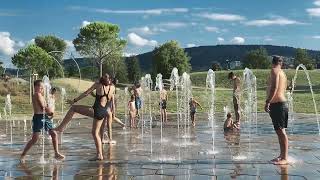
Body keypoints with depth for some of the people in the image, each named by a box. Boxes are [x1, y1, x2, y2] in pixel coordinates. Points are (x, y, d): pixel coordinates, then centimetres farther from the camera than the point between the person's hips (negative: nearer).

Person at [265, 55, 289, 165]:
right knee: (279, 131, 13)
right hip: (281, 103, 10)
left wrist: (268, 102, -22)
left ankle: (285, 158, -9)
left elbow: (274, 87, -21)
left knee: (281, 131, -10)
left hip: (277, 104, -10)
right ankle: (282, 156, 20)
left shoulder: (275, 71, -8)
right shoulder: (282, 73, 20)